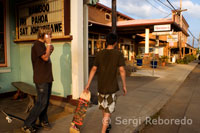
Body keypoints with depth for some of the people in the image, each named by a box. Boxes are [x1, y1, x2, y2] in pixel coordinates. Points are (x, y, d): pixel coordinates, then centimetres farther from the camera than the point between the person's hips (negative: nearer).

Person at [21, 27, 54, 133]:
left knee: (45, 101, 13)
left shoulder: (42, 45, 18)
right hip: (41, 79, -9)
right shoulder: (37, 44, -10)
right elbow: (45, 58, -21)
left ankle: (43, 121, 24)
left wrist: (50, 50, 5)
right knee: (41, 102, -8)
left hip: (47, 77, 9)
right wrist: (49, 44, -15)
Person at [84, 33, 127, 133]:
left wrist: (88, 84, 4)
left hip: (101, 86, 4)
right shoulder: (118, 54, -7)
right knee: (108, 110, 6)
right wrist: (124, 86, -1)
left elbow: (93, 69, 0)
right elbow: (122, 70, -11)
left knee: (103, 107, 22)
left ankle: (106, 125, 41)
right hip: (112, 87, -3)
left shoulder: (100, 54, 1)